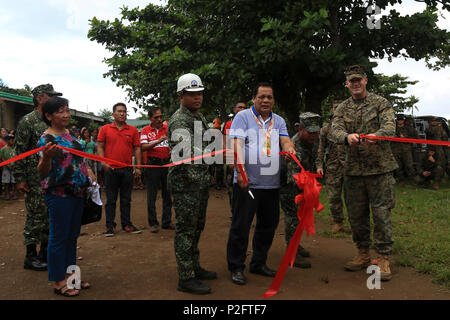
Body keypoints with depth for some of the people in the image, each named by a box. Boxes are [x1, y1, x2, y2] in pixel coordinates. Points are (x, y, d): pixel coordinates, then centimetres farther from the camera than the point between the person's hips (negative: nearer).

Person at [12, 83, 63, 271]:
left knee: (50, 216, 12)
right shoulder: (28, 121, -8)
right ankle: (31, 257, 12)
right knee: (36, 216, -1)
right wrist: (19, 179, -15)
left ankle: (46, 253, 25)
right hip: (35, 180, -7)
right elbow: (19, 151, -11)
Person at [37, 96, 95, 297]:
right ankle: (58, 282, 13)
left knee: (72, 235, 15)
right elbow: (43, 171, -15)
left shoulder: (69, 134, 13)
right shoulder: (47, 138, -11)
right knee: (59, 237, 1)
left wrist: (89, 174, 16)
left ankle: (69, 274, 28)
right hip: (59, 195, -8)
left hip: (77, 192, 8)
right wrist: (46, 157, -35)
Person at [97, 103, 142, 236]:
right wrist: (103, 162, -10)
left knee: (126, 199, 10)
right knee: (110, 199, 6)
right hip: (110, 169, -1)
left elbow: (137, 148, 6)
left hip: (127, 170, 1)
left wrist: (138, 167, 0)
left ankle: (126, 224, 19)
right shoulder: (105, 129, 4)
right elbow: (100, 147, 4)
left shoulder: (133, 130, 7)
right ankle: (110, 225, 13)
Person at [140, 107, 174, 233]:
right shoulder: (145, 130, 2)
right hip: (153, 164, -2)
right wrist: (159, 141, -22)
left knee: (167, 194, 8)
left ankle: (167, 222, 19)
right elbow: (143, 147, -10)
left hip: (167, 163, 2)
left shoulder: (168, 128, 7)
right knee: (152, 195, 2)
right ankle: (153, 223, 12)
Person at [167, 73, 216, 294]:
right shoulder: (179, 120, -15)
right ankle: (185, 278, 5)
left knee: (197, 227, 17)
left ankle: (194, 268, 30)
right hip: (184, 182, -9)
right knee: (185, 229, -4)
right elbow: (184, 154, -29)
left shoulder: (200, 117, 16)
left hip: (201, 180, 10)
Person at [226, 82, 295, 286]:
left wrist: (289, 148, -22)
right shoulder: (242, 117, 0)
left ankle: (258, 263, 30)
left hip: (272, 183, 6)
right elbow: (237, 144, -12)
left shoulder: (278, 121, 16)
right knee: (240, 225, 0)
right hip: (247, 182, -5)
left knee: (268, 225, 13)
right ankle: (236, 267, 15)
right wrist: (240, 170, -25)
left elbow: (285, 141, 3)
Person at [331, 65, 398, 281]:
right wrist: (347, 137, -31)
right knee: (356, 214, 10)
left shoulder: (381, 103, 2)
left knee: (381, 213, -2)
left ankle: (383, 259, 10)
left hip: (379, 168, -3)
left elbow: (390, 125, -13)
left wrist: (376, 135, -37)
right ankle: (363, 254, 26)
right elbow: (335, 130, -7)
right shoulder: (342, 109, 10)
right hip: (353, 169, 4)